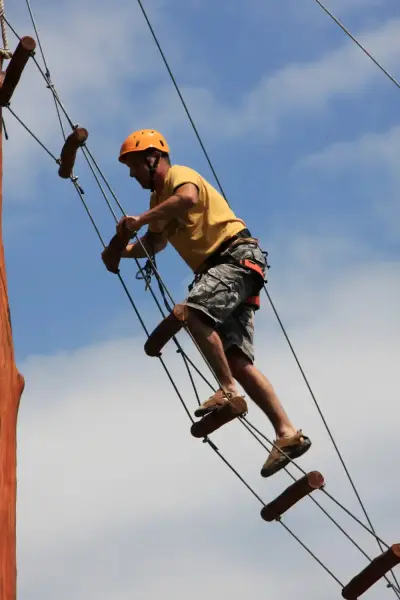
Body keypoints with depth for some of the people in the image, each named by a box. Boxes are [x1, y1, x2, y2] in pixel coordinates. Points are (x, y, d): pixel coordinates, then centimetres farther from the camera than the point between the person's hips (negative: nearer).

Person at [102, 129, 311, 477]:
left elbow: (187, 198, -26)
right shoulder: (160, 200, 26)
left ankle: (228, 392, -29)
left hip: (237, 256, -10)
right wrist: (120, 251, 12)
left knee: (193, 312, -33)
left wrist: (138, 221, -23)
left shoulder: (178, 174, -3)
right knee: (238, 362, -3)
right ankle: (287, 433, -7)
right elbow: (154, 243, 31)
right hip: (217, 268, 10)